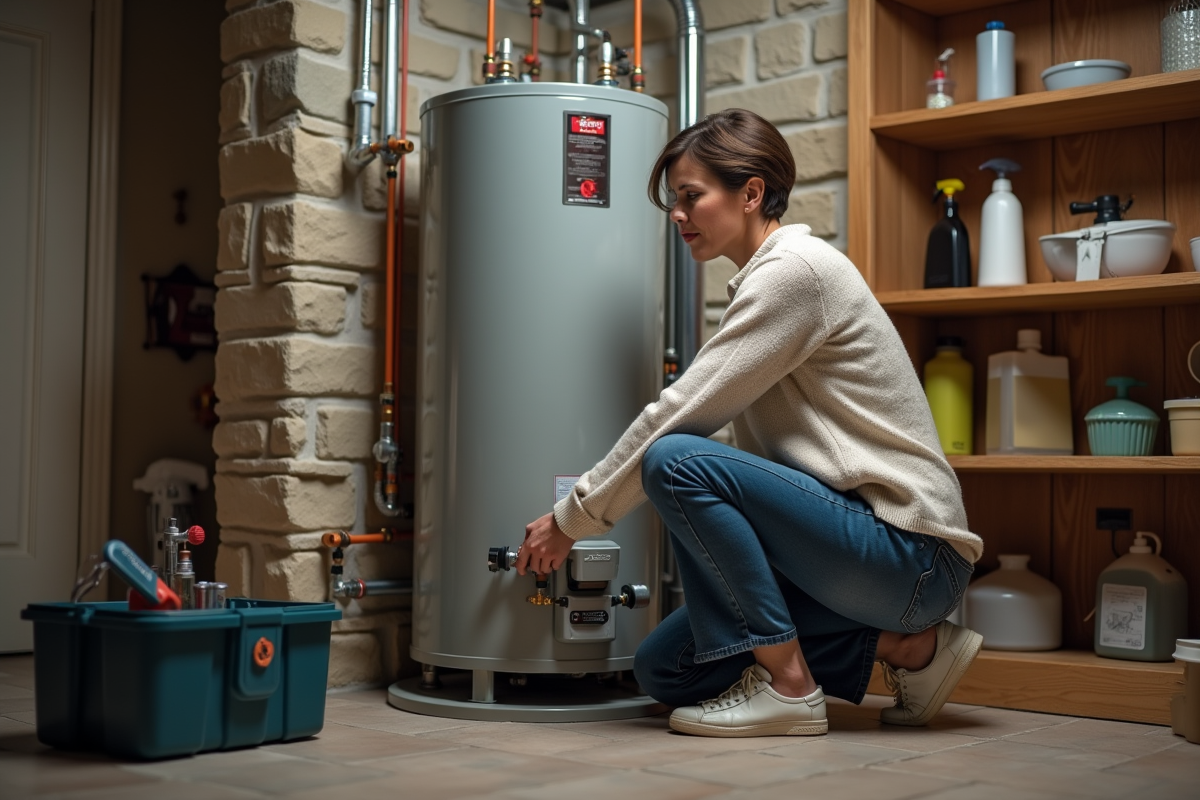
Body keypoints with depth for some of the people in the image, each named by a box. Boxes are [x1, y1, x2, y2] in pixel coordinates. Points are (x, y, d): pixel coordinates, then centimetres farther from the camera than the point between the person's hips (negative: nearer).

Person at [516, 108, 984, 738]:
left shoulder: (795, 269, -15)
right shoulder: (765, 280, 15)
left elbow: (679, 413, -18)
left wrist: (572, 517, -9)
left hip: (911, 553, -10)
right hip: (860, 537, 10)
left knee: (676, 459, -25)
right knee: (663, 669, 6)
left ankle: (787, 685, -13)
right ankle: (901, 645, 8)